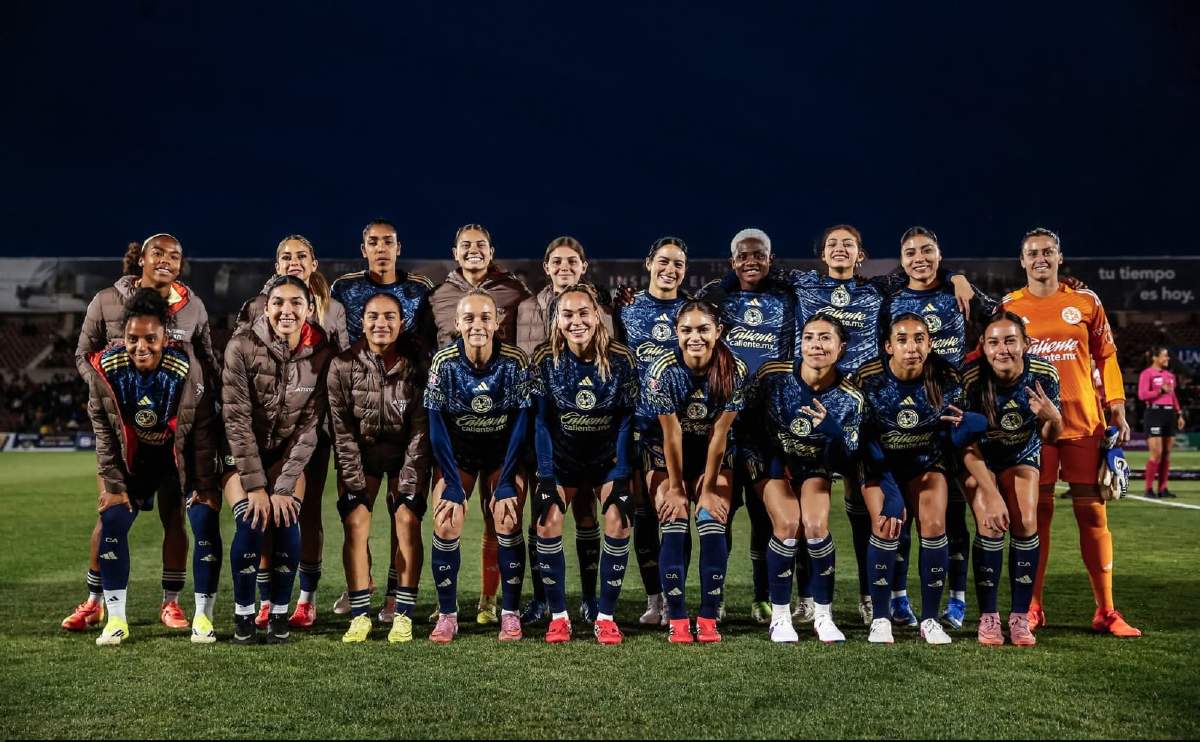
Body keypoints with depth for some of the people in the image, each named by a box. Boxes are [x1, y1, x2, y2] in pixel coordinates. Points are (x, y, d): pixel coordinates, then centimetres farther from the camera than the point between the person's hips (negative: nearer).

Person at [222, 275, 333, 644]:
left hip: (289, 453, 1)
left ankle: (279, 614, 2)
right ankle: (243, 614, 1)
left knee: (286, 525, -17)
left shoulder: (321, 352, -14)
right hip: (242, 451, -1)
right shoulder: (242, 346, -20)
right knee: (251, 525, -19)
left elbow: (309, 424, -12)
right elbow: (236, 419, -18)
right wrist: (255, 486, -20)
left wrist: (284, 487, -17)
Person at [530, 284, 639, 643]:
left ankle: (606, 616, -2)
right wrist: (546, 475, -15)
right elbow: (541, 421, -10)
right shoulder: (545, 359, -14)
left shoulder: (620, 359, -16)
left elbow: (626, 419, -10)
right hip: (562, 457, 1)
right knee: (549, 522, -15)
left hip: (608, 457, 0)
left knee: (618, 523, -16)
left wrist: (621, 473, -13)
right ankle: (558, 615, -1)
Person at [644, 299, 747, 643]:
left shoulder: (735, 370, -19)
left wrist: (709, 488, -11)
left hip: (713, 454, 1)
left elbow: (719, 434, -16)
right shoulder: (663, 371, -23)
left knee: (713, 528, -12)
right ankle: (678, 620, -7)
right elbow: (671, 434, -18)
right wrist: (676, 489, -11)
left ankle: (708, 618, -4)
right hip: (667, 453, -1)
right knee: (674, 528, -13)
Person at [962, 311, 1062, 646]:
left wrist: (1052, 418, -33)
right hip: (979, 455, -2)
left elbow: (1049, 437, -12)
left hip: (1022, 453, 2)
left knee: (1026, 524, -14)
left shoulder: (1044, 374, -23)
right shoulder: (971, 379, -30)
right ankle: (988, 617, -6)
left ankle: (1020, 617, -2)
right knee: (990, 525, -18)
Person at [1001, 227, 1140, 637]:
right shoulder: (1008, 307, 5)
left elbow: (1106, 357, 10)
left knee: (1092, 511, 2)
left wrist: (1117, 409, 4)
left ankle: (1106, 610, 9)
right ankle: (1033, 607, 10)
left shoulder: (1085, 302, 7)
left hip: (1084, 421, 1)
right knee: (1036, 512, 2)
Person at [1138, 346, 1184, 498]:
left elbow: (1173, 396, 21)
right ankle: (1149, 489, -1)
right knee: (1156, 454, -9)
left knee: (1167, 454, 5)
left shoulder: (1169, 375, 17)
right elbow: (1142, 395, -13)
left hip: (1169, 413, 7)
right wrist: (1161, 390, -17)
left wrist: (1179, 414, 15)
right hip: (1155, 413, -7)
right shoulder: (1147, 373, -4)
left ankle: (1162, 488, 10)